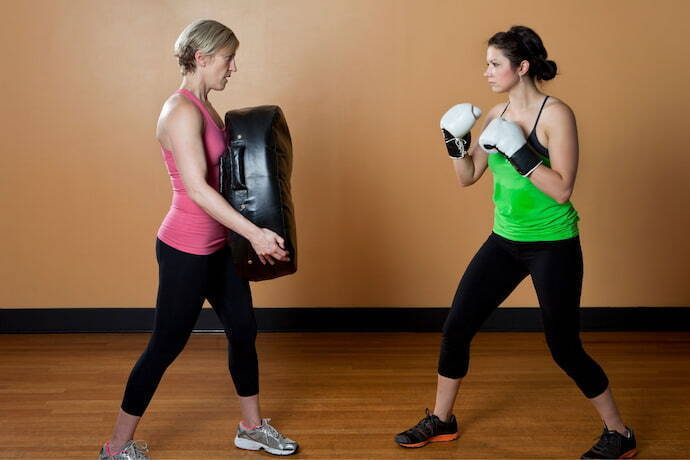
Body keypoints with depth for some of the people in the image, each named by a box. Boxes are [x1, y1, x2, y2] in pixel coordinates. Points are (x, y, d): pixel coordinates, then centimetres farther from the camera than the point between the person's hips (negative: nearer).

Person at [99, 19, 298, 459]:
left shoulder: (206, 110, 10)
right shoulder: (181, 111, -19)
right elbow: (198, 189, -27)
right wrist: (255, 233, -29)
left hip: (217, 245, 9)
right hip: (186, 249, -9)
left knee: (244, 330, 16)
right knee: (166, 345, 2)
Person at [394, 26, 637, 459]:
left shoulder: (556, 114, -15)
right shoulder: (497, 114, 5)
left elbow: (562, 191, -22)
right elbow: (467, 177, 9)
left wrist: (518, 152, -27)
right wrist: (456, 141, -6)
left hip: (553, 246, -6)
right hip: (505, 241, 7)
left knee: (565, 348, 0)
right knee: (456, 327, 7)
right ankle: (441, 421, 25)